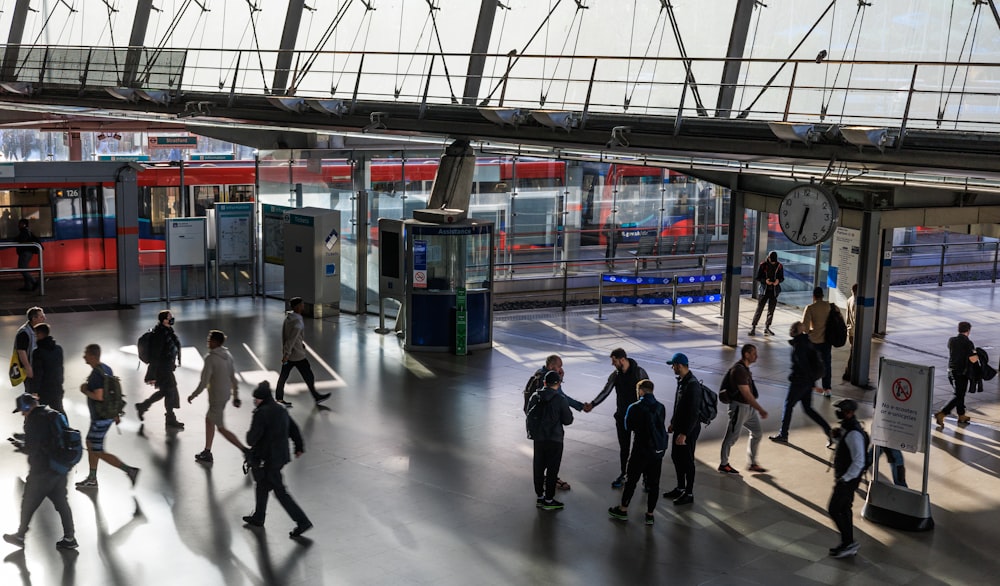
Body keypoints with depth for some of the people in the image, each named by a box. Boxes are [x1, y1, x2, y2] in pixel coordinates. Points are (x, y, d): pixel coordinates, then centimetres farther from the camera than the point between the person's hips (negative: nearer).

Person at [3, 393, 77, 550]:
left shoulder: (33, 421, -15)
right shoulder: (53, 415, 8)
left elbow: (31, 448, -18)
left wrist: (21, 447, 3)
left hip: (41, 472, -7)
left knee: (28, 504, 11)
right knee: (61, 503, 13)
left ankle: (20, 536, 25)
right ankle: (69, 538, 15)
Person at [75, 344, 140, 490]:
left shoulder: (96, 374, -23)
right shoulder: (106, 369, 7)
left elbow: (99, 396, -32)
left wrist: (85, 390, -14)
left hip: (101, 418, -10)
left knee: (97, 452, -2)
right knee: (90, 443, 21)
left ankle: (129, 470, -6)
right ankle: (92, 479, 31)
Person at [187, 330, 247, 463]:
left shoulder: (211, 358, -22)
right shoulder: (228, 356, 2)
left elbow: (204, 383, -21)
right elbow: (233, 378, 8)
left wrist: (193, 396, -6)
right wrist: (236, 397, 16)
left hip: (216, 398, -9)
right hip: (225, 395, 9)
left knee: (221, 428, 2)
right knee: (208, 420, 23)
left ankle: (245, 450, -1)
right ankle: (207, 453, 31)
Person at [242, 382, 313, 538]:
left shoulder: (261, 414, -19)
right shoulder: (281, 410, 8)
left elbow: (252, 439, -20)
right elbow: (294, 429, 13)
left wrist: (249, 436, 2)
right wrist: (299, 447, 19)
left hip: (267, 460, -9)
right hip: (281, 455, 9)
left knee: (280, 491, -3)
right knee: (262, 485, 24)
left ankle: (302, 521, -4)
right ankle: (258, 518, 38)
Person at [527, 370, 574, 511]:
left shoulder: (535, 397, -2)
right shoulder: (561, 399, -16)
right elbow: (568, 420, -10)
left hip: (538, 438, 4)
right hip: (555, 440, -4)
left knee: (538, 468, 14)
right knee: (552, 470, 5)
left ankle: (539, 497, 23)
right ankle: (548, 500, 10)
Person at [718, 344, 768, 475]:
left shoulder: (745, 368, 7)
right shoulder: (739, 370, -24)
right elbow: (746, 394, -26)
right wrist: (760, 410, -25)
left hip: (749, 407, 9)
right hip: (739, 407, -9)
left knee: (756, 432, 12)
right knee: (732, 436, 4)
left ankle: (753, 464, 24)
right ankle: (724, 465, 19)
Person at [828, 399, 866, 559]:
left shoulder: (853, 434, -26)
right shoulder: (846, 427, 5)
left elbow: (859, 461, -28)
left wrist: (844, 479, -25)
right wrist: (836, 436, 7)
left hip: (848, 479, -10)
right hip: (844, 477, 10)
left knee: (834, 510, -3)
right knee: (844, 509, 18)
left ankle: (848, 542, 5)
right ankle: (848, 544, 28)